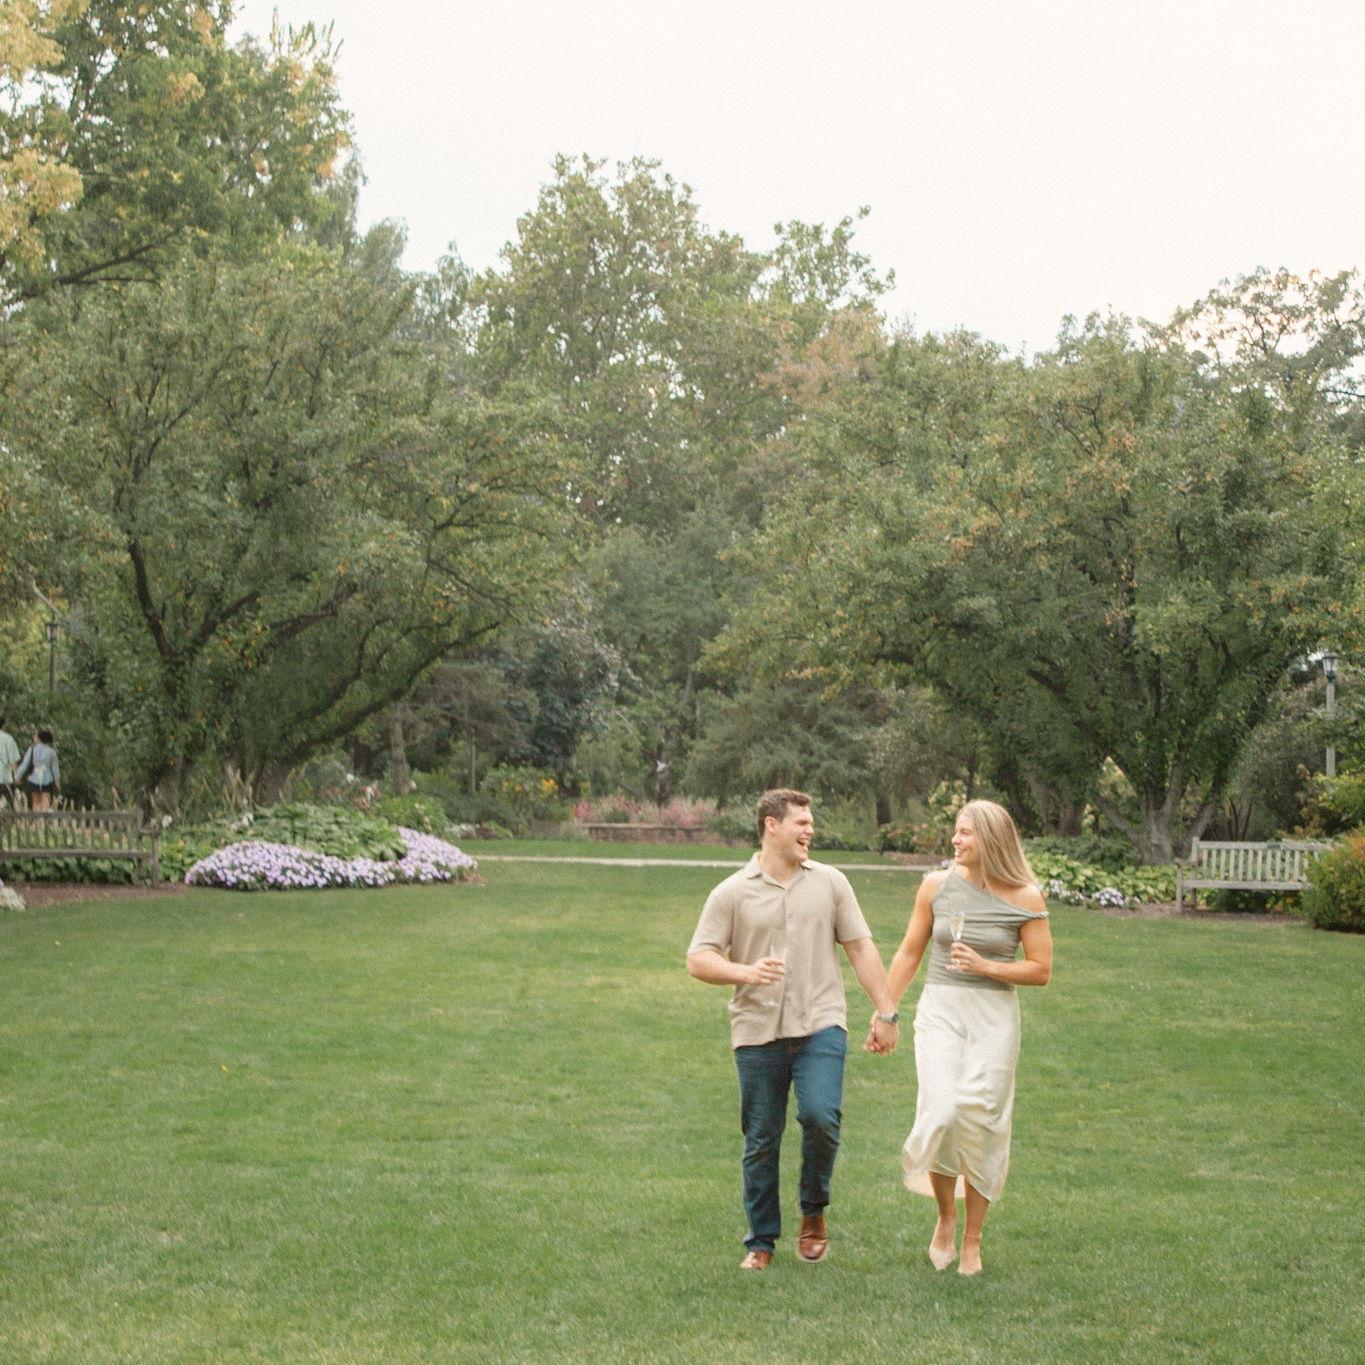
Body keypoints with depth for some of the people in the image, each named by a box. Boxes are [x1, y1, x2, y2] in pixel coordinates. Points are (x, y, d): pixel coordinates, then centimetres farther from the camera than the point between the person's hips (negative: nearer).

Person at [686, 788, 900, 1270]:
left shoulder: (830, 882, 8)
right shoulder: (731, 893, 2)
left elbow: (860, 948, 10)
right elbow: (698, 959, -1)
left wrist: (885, 1012, 6)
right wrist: (746, 972, -19)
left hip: (820, 1026, 0)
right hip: (758, 1034, 0)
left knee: (820, 1116, -19)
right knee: (761, 1141, 5)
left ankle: (814, 1212, 6)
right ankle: (761, 1242, 20)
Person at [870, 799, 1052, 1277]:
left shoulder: (1025, 898, -4)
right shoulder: (937, 886, 2)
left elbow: (1041, 970, -2)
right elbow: (909, 953, 11)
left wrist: (984, 966, -15)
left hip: (994, 1017, -1)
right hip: (939, 1010, 1)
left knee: (981, 1125, 1)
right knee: (942, 1112, -15)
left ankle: (972, 1239, 17)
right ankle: (945, 1216, 11)